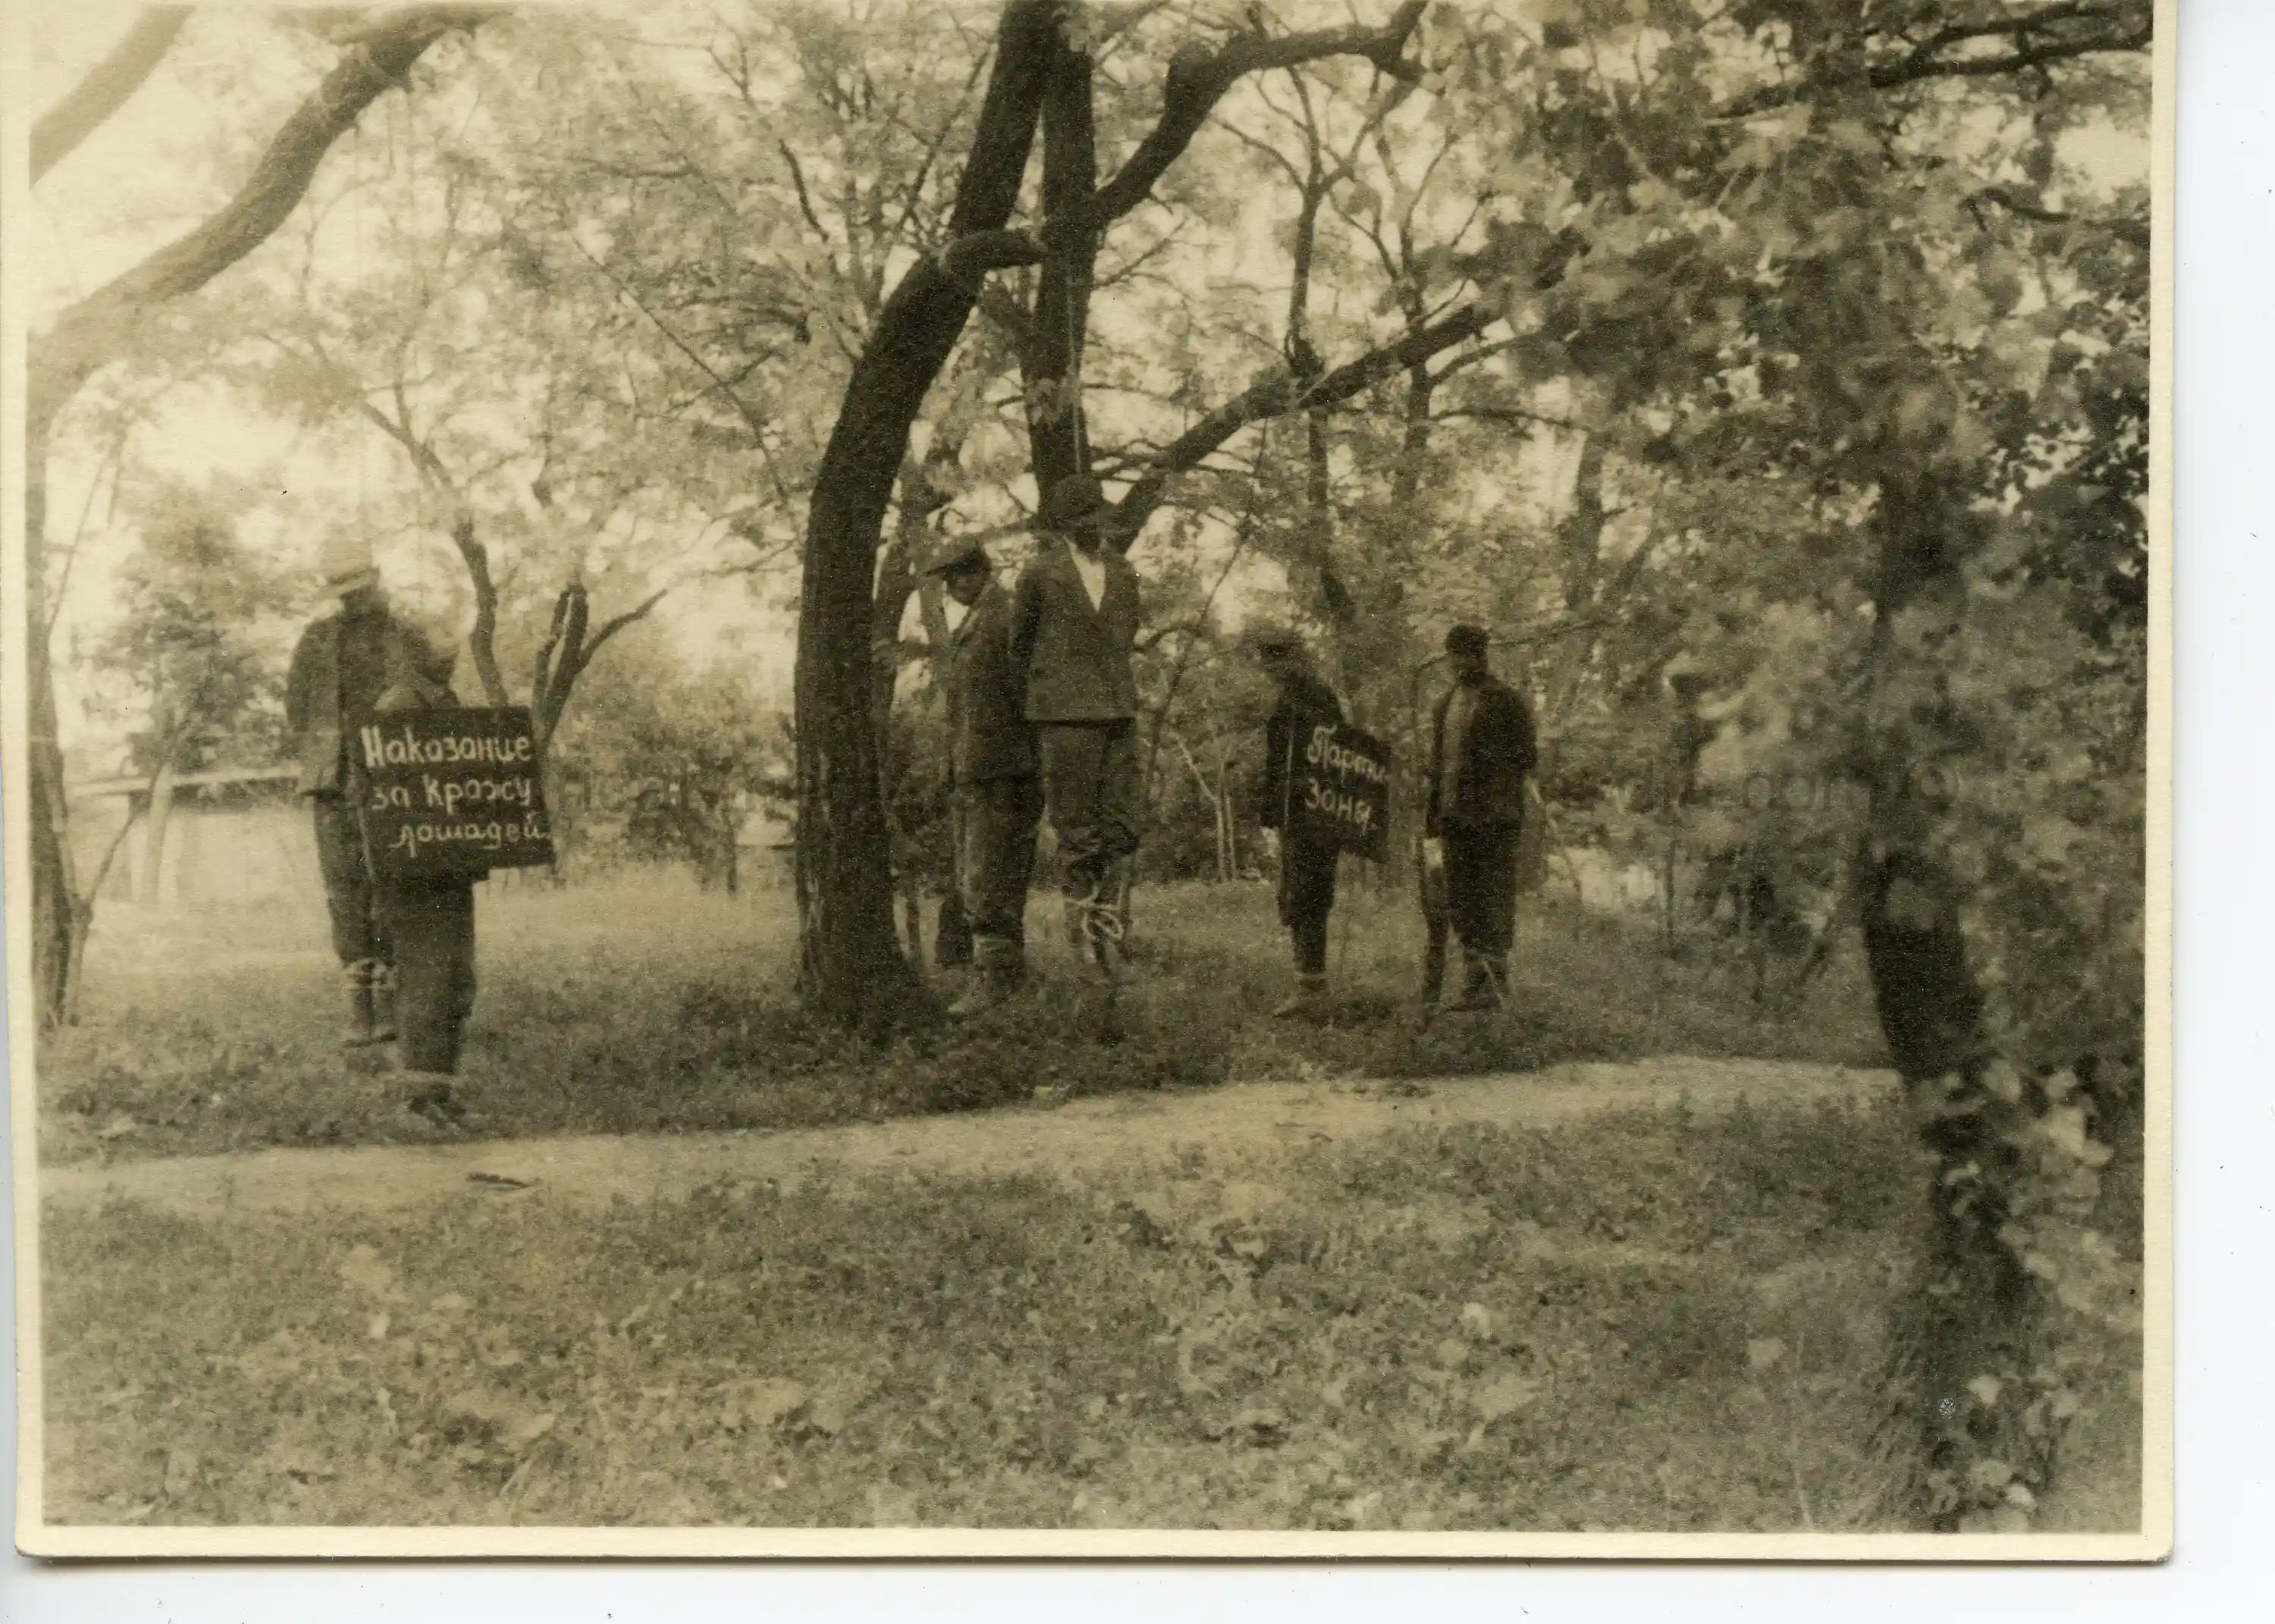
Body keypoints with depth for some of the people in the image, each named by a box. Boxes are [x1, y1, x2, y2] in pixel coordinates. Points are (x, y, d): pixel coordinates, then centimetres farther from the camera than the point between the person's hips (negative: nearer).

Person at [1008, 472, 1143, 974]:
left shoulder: (1123, 573, 11)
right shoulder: (1038, 574, -1)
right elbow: (1018, 644, 13)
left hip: (1118, 712, 5)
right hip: (1064, 715, -4)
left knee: (1121, 829, 1)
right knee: (1078, 836, -4)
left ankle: (1107, 937, 8)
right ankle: (1082, 950, 2)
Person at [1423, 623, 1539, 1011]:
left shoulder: (1507, 701, -2)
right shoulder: (1446, 704, 18)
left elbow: (1527, 756, -4)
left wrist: (1488, 762, -16)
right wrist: (1432, 822, 17)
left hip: (1495, 818, -7)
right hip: (1456, 817, 7)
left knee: (1495, 903, -7)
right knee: (1461, 903, 8)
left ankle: (1495, 984, -7)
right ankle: (1475, 982, 14)